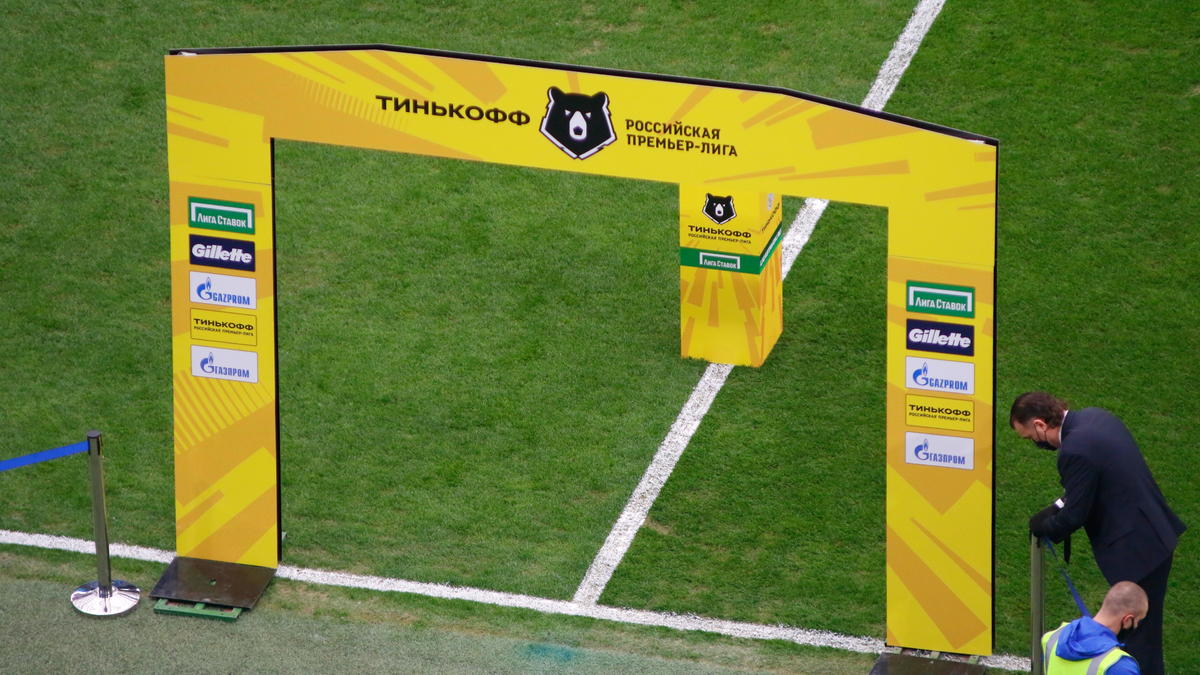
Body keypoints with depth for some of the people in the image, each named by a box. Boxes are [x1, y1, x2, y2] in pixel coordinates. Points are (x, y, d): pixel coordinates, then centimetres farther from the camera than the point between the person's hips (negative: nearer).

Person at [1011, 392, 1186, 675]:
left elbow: (1073, 517, -18)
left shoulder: (1075, 451, -25)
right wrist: (1057, 508, 9)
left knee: (1140, 640, 1)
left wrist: (1042, 526, 2)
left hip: (1136, 549, -10)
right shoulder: (1094, 417, 5)